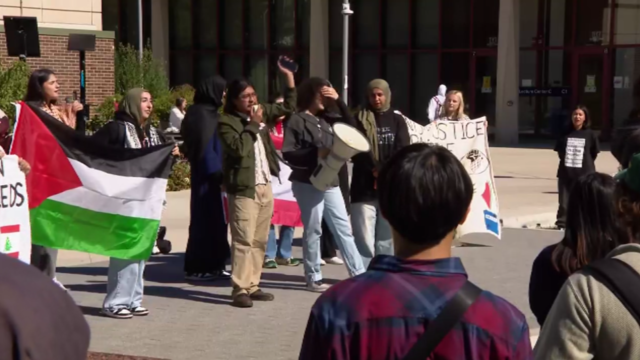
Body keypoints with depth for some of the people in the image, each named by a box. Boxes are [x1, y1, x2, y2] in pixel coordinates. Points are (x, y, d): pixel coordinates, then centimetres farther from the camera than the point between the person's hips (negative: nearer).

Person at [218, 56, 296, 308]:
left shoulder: (262, 112, 12)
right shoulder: (227, 122, -8)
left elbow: (288, 107, 19)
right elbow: (238, 148, -21)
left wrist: (289, 76, 10)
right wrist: (253, 125, -13)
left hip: (265, 186, 7)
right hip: (244, 188, -7)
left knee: (260, 241, 10)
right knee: (243, 241, -10)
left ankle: (253, 286, 16)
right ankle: (240, 290, -9)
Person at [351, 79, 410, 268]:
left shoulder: (396, 119, 10)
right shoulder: (360, 118, 7)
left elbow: (403, 150, 0)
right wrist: (374, 170, -16)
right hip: (364, 186, -1)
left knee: (387, 238, 4)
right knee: (364, 238, -5)